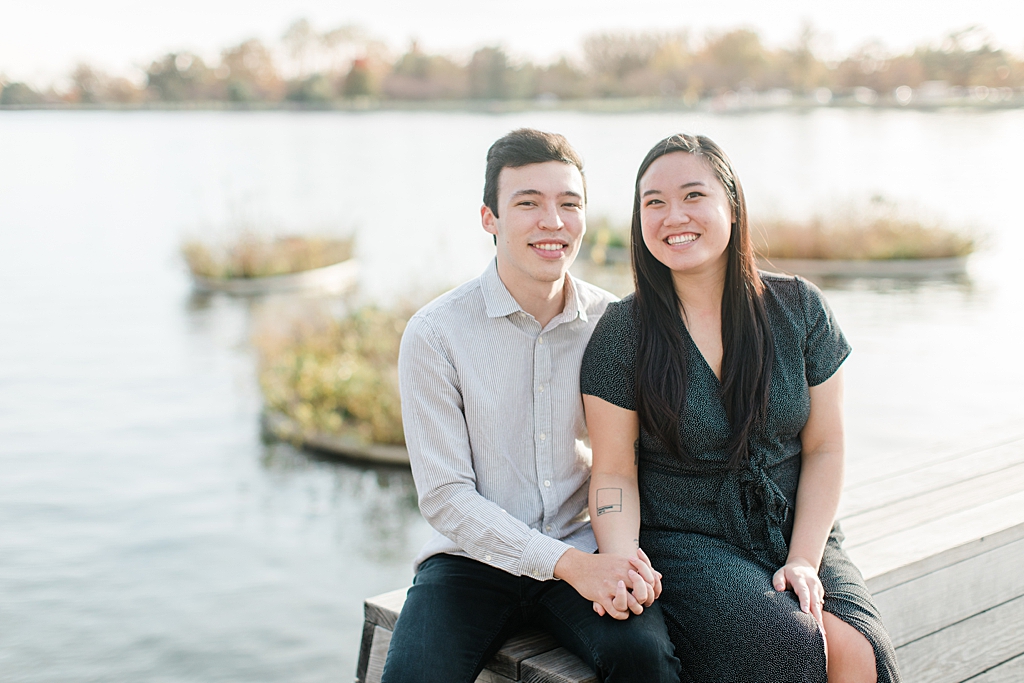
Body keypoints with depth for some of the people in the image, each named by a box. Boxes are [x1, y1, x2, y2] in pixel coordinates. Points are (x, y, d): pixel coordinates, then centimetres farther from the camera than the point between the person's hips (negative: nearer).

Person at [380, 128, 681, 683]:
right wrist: (569, 563, -19)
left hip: (584, 550, 1)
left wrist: (627, 556, -15)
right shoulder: (434, 335, -8)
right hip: (473, 558, -1)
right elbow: (445, 497, -9)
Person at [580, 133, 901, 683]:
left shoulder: (799, 309, 2)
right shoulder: (622, 331, -5)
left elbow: (824, 448, 4)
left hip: (797, 536, 3)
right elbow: (615, 473, -4)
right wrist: (621, 563, -22)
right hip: (685, 541, -2)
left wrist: (804, 560, -7)